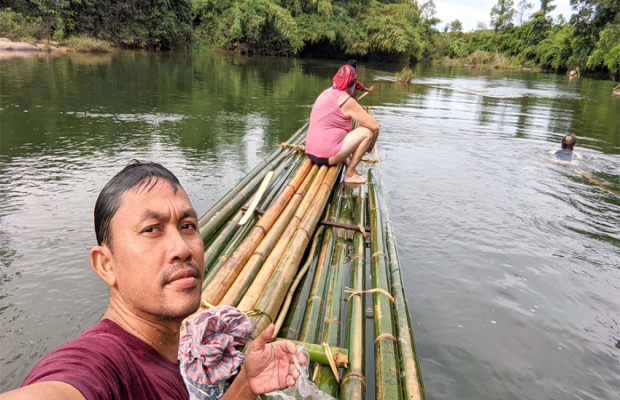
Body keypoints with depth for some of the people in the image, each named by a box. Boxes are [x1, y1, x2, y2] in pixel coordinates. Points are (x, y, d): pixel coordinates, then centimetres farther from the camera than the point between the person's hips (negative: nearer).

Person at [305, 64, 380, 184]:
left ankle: (349, 167, 19)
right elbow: (375, 126, -12)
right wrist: (369, 147, 5)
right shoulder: (347, 101, -12)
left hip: (311, 153, 9)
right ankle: (349, 175, 0)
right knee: (368, 132, -5)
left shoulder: (327, 92, 13)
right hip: (327, 155, -9)